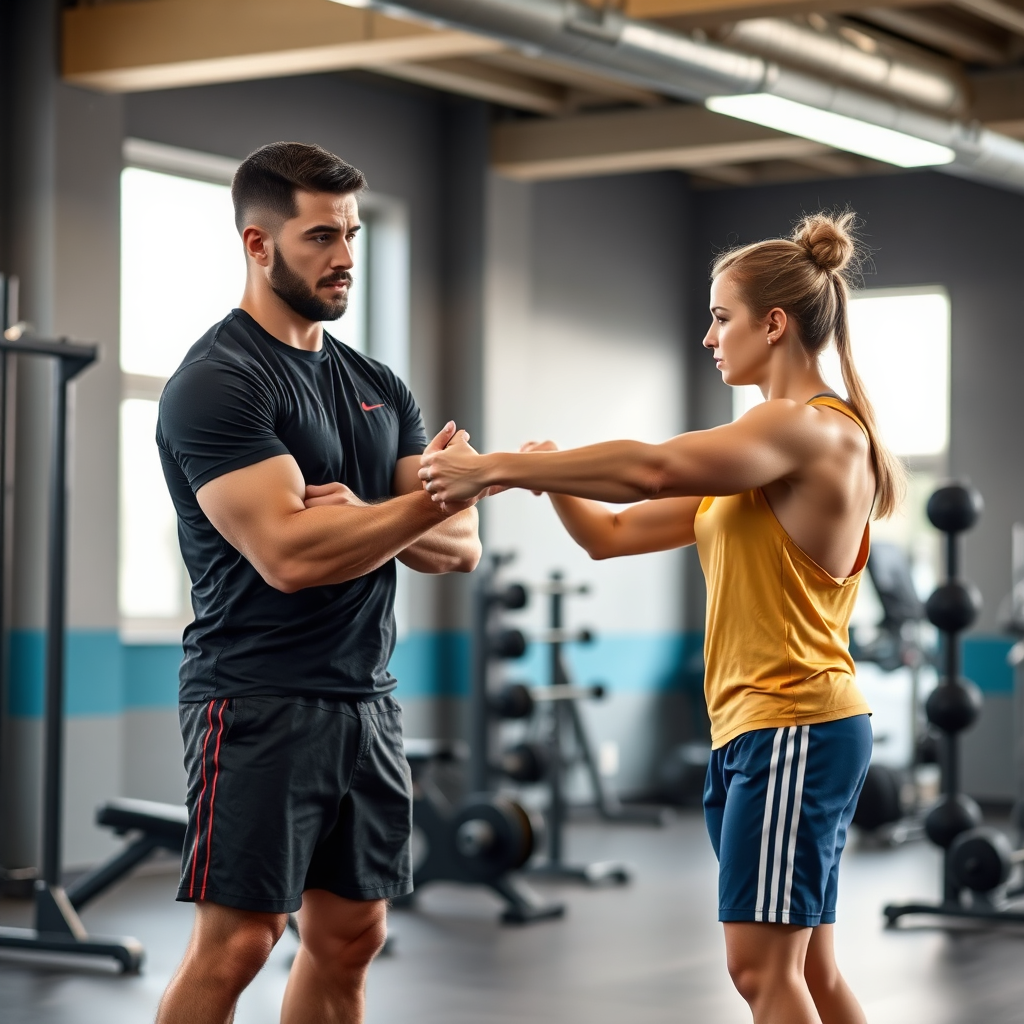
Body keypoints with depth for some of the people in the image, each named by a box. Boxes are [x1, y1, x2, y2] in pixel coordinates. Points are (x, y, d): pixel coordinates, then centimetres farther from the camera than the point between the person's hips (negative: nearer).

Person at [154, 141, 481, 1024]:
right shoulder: (216, 384, -11)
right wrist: (425, 501, -22)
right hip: (259, 702, -8)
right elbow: (288, 553, -23)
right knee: (235, 943, -7)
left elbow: (460, 547, 7)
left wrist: (365, 519, -12)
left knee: (350, 937, 11)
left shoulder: (378, 386, 14)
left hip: (366, 698, 8)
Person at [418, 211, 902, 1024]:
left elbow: (656, 468, -26)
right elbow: (612, 533, 16)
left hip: (798, 728, -10)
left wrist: (497, 466, -22)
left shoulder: (816, 428, -11)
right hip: (749, 731, 10)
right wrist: (546, 474, -3)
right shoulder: (754, 456, 19)